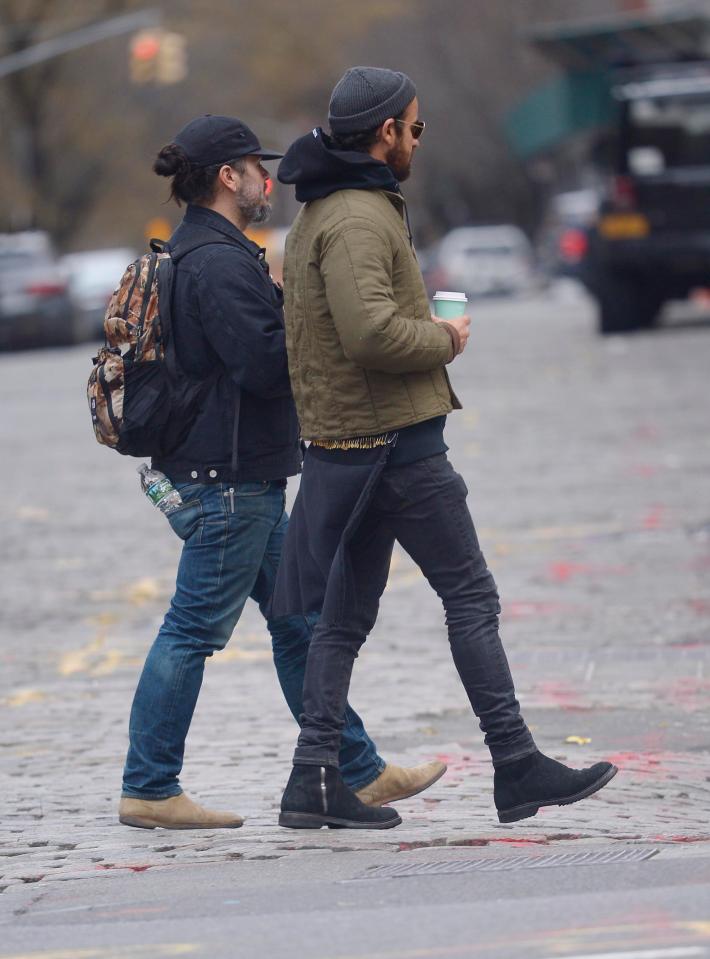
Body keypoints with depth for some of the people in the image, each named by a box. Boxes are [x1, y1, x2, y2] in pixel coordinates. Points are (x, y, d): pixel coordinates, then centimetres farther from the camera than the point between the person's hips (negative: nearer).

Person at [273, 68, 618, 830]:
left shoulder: (316, 215, 16)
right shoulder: (359, 217, -17)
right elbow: (370, 331, -28)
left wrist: (424, 325, 12)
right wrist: (445, 339, -12)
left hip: (344, 443, 10)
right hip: (395, 439, -10)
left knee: (346, 611, 10)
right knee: (470, 596, -3)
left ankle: (314, 779, 7)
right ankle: (515, 766, -1)